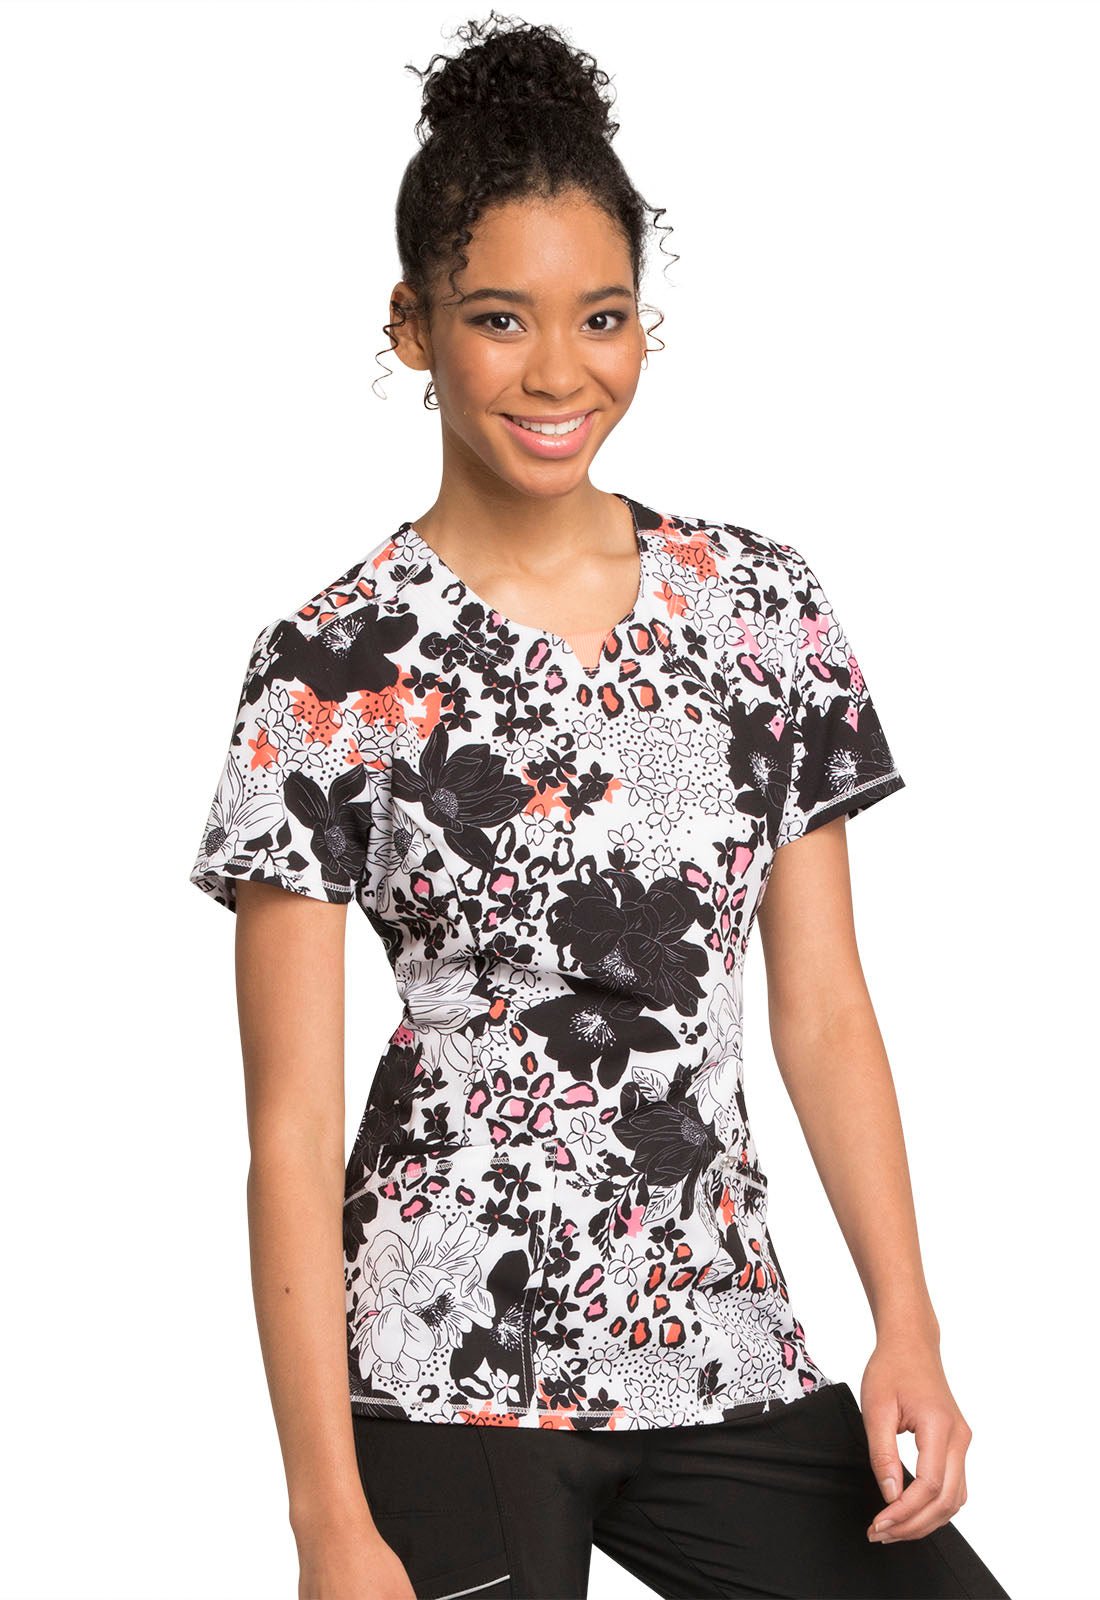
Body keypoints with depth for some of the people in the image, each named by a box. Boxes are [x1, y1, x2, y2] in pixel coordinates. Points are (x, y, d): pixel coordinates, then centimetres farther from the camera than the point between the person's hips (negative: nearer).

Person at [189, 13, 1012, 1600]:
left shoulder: (766, 609, 5)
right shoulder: (337, 671, -7)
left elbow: (825, 1009, 8)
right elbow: (291, 1126, -9)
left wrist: (910, 1335, -1)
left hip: (721, 1341, 4)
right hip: (446, 1366, -4)